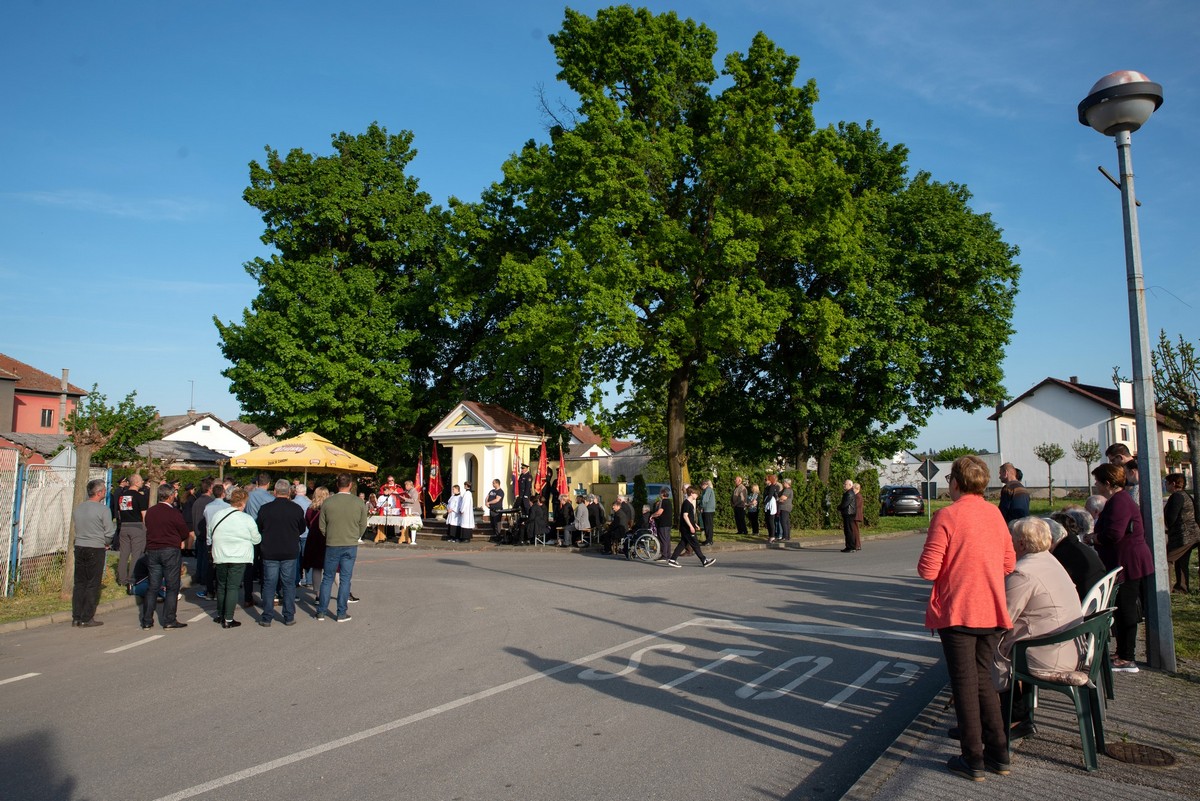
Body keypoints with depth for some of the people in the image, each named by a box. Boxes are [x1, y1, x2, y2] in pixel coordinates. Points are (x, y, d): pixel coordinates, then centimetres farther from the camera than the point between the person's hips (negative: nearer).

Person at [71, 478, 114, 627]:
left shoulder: (77, 509, 7)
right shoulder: (103, 509, -12)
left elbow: (77, 528, 14)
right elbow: (110, 532, -11)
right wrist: (107, 543, 10)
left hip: (79, 547, 6)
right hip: (96, 549, -6)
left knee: (79, 583, 12)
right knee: (93, 584, 1)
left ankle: (76, 617, 15)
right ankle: (87, 618, 3)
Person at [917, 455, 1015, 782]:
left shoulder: (946, 515, -15)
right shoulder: (995, 513, 4)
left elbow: (928, 570, -18)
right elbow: (1008, 563, 11)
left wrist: (926, 558, 3)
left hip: (957, 611, -5)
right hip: (992, 612, 6)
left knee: (965, 683, 4)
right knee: (983, 678, 18)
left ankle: (973, 760, 11)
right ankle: (998, 754, 23)